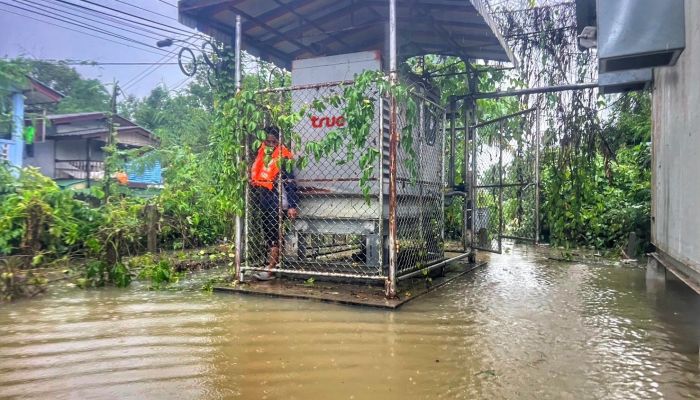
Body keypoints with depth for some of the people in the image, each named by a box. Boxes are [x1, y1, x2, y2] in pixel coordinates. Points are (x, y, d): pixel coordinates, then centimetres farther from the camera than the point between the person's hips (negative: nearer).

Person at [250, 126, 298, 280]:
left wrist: (292, 206, -18)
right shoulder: (261, 154, 11)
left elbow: (290, 183, -12)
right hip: (263, 198, 7)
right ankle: (274, 263, 18)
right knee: (267, 232, 10)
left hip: (277, 200, -7)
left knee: (273, 233, -7)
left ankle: (270, 269, -5)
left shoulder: (284, 156, -9)